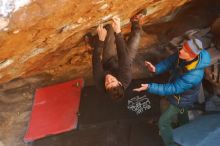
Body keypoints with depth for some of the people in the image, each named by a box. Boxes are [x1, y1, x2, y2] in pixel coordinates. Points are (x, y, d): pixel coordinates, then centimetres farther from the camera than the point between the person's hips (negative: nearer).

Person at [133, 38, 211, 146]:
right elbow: (169, 61, -15)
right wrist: (156, 69, -36)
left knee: (163, 122, 5)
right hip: (179, 91, 7)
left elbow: (173, 88, -38)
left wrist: (150, 87, -40)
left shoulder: (194, 75, -43)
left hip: (182, 100, -7)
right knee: (181, 112, 34)